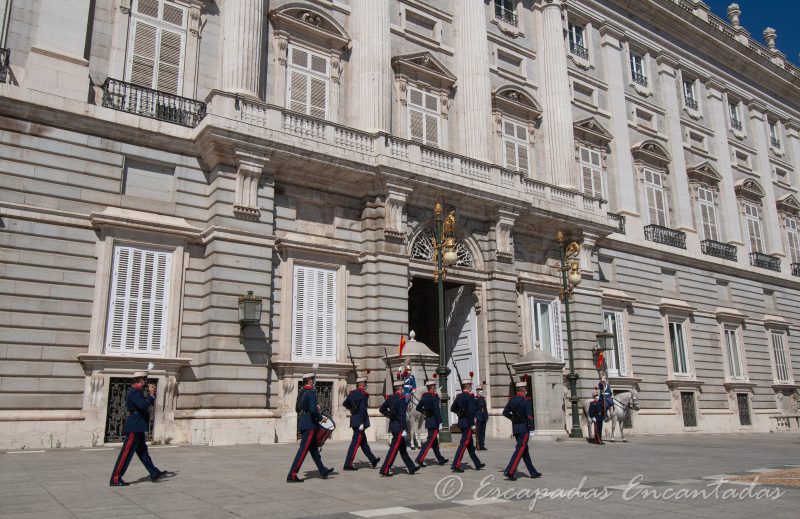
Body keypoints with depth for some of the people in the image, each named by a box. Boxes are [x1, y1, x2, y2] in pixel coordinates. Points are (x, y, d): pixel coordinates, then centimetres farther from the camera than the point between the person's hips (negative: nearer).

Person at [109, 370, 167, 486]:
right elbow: (143, 405, -29)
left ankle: (155, 474, 20)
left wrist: (150, 393, 8)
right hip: (134, 428, -11)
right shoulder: (134, 392, -16)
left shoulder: (137, 391, 15)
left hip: (137, 428, 11)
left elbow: (146, 403, 22)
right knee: (126, 454, -5)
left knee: (143, 452, 14)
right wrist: (151, 394, -16)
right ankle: (115, 479, 1)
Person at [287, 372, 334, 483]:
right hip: (310, 424, -10)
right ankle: (292, 475, -5)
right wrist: (321, 417, -9)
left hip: (302, 423, 10)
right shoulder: (311, 392, -16)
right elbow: (313, 410, -25)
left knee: (314, 448, 15)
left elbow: (297, 408, 18)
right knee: (303, 449, -6)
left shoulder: (300, 392, 11)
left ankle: (323, 471, 25)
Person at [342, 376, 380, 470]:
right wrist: (362, 423, -22)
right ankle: (348, 464, -4)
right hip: (360, 421, -9)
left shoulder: (352, 393, 9)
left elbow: (345, 404, 17)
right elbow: (363, 409, -21)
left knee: (363, 441, 16)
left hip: (354, 420, 9)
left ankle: (373, 460, 28)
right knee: (355, 443, -5)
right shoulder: (364, 394, -15)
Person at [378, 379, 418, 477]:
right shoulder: (402, 398, -16)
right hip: (399, 427, -9)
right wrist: (403, 429, -20)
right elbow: (402, 415, -21)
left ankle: (411, 468, 26)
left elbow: (381, 409, 11)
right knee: (394, 449, -4)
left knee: (402, 448, 15)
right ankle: (385, 470, -3)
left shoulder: (390, 397, 8)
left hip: (393, 425, 9)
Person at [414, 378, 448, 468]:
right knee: (430, 440, -6)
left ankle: (441, 459, 25)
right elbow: (437, 410, -21)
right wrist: (440, 422, -19)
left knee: (434, 441, 14)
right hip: (434, 421, -9)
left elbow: (418, 408, 15)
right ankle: (420, 459, -11)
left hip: (428, 420, 9)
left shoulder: (424, 396, 8)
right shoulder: (434, 396, -16)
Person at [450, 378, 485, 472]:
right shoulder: (470, 396, -14)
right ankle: (455, 465, -9)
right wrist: (473, 425, -18)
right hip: (467, 423, -9)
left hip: (461, 422, 9)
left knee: (470, 444, 15)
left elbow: (452, 408, 17)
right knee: (463, 444, -7)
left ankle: (477, 464, 25)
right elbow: (471, 411, -20)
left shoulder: (459, 396, 10)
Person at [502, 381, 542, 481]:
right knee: (520, 449, -7)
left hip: (515, 427, 7)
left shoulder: (512, 400, 6)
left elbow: (505, 412, 10)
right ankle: (509, 471, -14)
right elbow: (529, 416, -18)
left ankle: (533, 472, 23)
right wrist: (532, 430, -16)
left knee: (525, 450, 14)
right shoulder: (526, 401, -13)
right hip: (524, 428, -7)